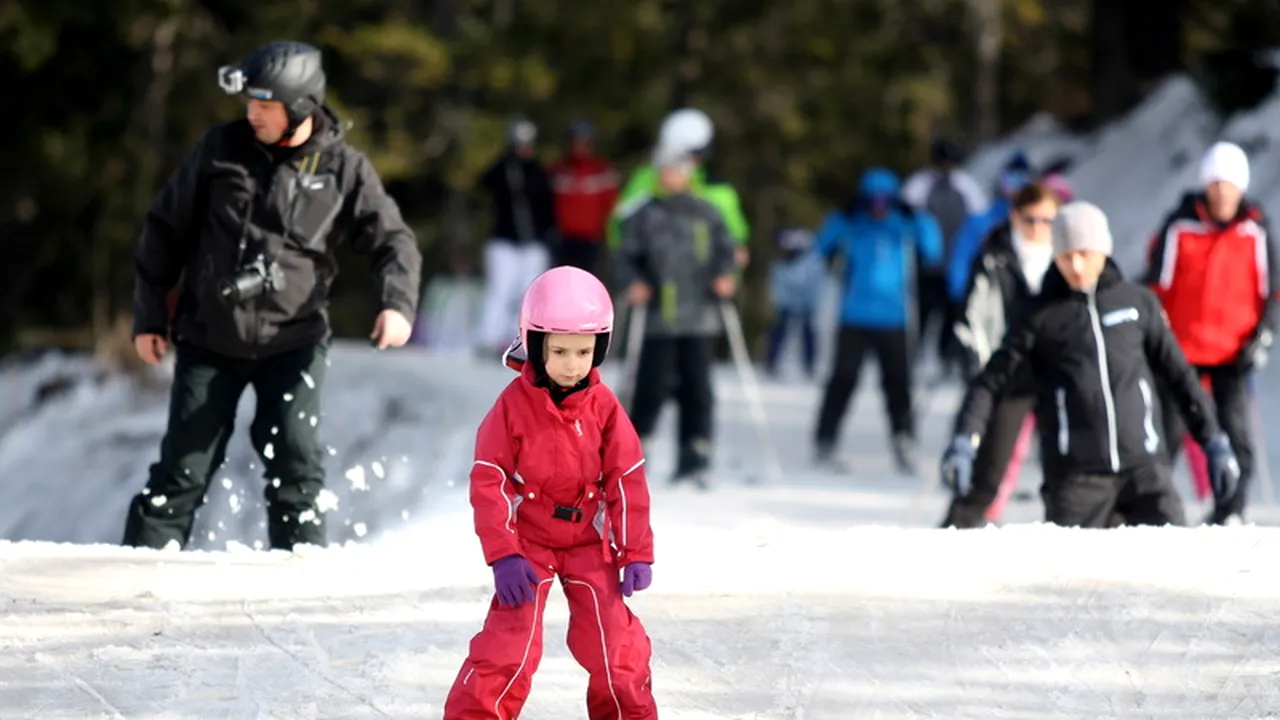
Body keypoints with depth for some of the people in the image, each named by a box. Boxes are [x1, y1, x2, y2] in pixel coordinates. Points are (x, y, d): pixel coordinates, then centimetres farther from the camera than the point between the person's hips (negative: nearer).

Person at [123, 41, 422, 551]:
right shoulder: (222, 149, -1)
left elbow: (392, 240, -1)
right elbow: (166, 229, 7)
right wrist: (149, 314, 5)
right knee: (184, 467, 1)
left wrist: (398, 302, -21)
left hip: (293, 343, -1)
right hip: (210, 340, 1)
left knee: (295, 465, -10)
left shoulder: (342, 168, -3)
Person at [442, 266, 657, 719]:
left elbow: (626, 482, -3)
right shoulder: (514, 405, -14)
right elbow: (489, 481, -12)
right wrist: (503, 555, -17)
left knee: (614, 645, 1)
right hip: (528, 544, -2)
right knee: (509, 647, -10)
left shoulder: (604, 407, -7)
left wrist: (637, 553, -6)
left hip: (589, 545, 2)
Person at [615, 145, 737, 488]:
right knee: (652, 385, -6)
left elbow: (724, 249, 11)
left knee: (696, 388, 0)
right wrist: (634, 283, -14)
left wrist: (723, 276, -8)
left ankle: (695, 457, 5)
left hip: (698, 318, 1)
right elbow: (628, 256, 4)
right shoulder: (645, 216, 6)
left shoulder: (707, 215, 9)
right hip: (658, 319, -1)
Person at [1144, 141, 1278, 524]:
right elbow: (1157, 284, 3)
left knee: (1234, 431, -3)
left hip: (1233, 351, 1)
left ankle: (1229, 511, 7)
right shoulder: (1180, 226, -2)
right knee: (1168, 429, 0)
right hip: (1181, 347, -1)